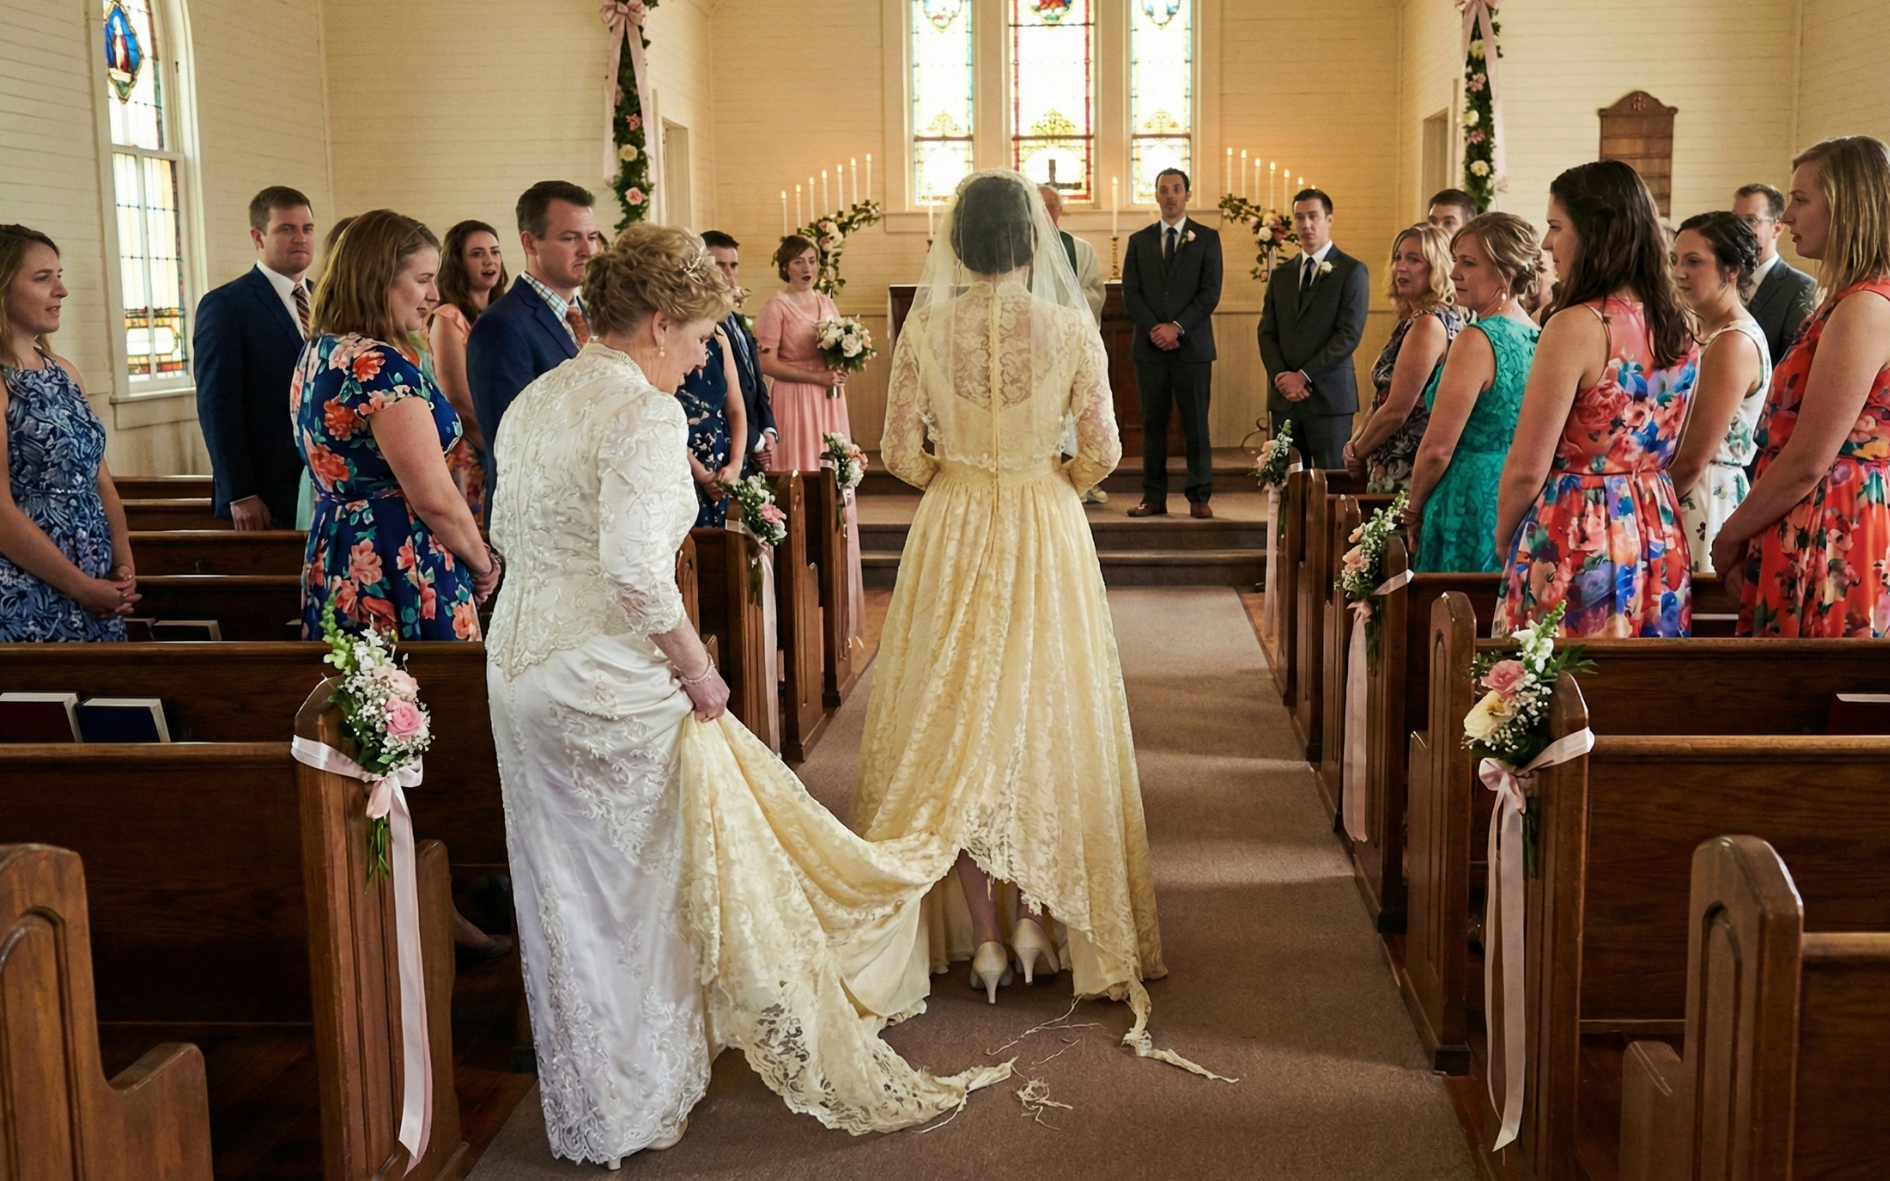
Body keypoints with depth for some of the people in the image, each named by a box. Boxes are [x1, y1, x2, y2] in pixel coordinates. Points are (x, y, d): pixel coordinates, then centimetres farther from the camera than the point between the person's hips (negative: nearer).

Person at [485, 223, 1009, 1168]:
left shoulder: (534, 402, 9)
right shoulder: (644, 414, -18)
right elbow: (638, 572, -28)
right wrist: (696, 671, -15)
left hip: (521, 669, 8)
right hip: (611, 685, -8)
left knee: (568, 901, 17)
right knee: (647, 894, 10)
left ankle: (586, 1113, 32)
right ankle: (639, 1105, 26)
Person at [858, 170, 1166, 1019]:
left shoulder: (926, 326, -7)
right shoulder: (1069, 326, -9)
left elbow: (899, 452, -5)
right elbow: (1102, 451, -6)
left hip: (953, 535, 1)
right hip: (1047, 536, 0)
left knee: (956, 721, 10)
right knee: (1045, 712, 15)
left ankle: (982, 938, 13)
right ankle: (1036, 913, 14)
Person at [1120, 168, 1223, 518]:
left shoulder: (1207, 238, 6)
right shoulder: (1139, 240, 13)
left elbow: (1210, 292, -3)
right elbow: (1130, 292, 5)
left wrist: (1177, 327, -12)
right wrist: (1154, 329, -9)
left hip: (1192, 345, -2)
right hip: (1150, 345, 2)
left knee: (1195, 423, -1)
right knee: (1152, 423, 3)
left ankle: (1199, 497, 3)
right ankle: (1153, 497, 7)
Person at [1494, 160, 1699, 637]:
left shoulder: (1576, 326, -17)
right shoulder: (1678, 330, 6)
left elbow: (1526, 469, -15)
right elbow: (1674, 455, 16)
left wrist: (1503, 542, 0)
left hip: (1576, 542, -8)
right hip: (1660, 543, 8)